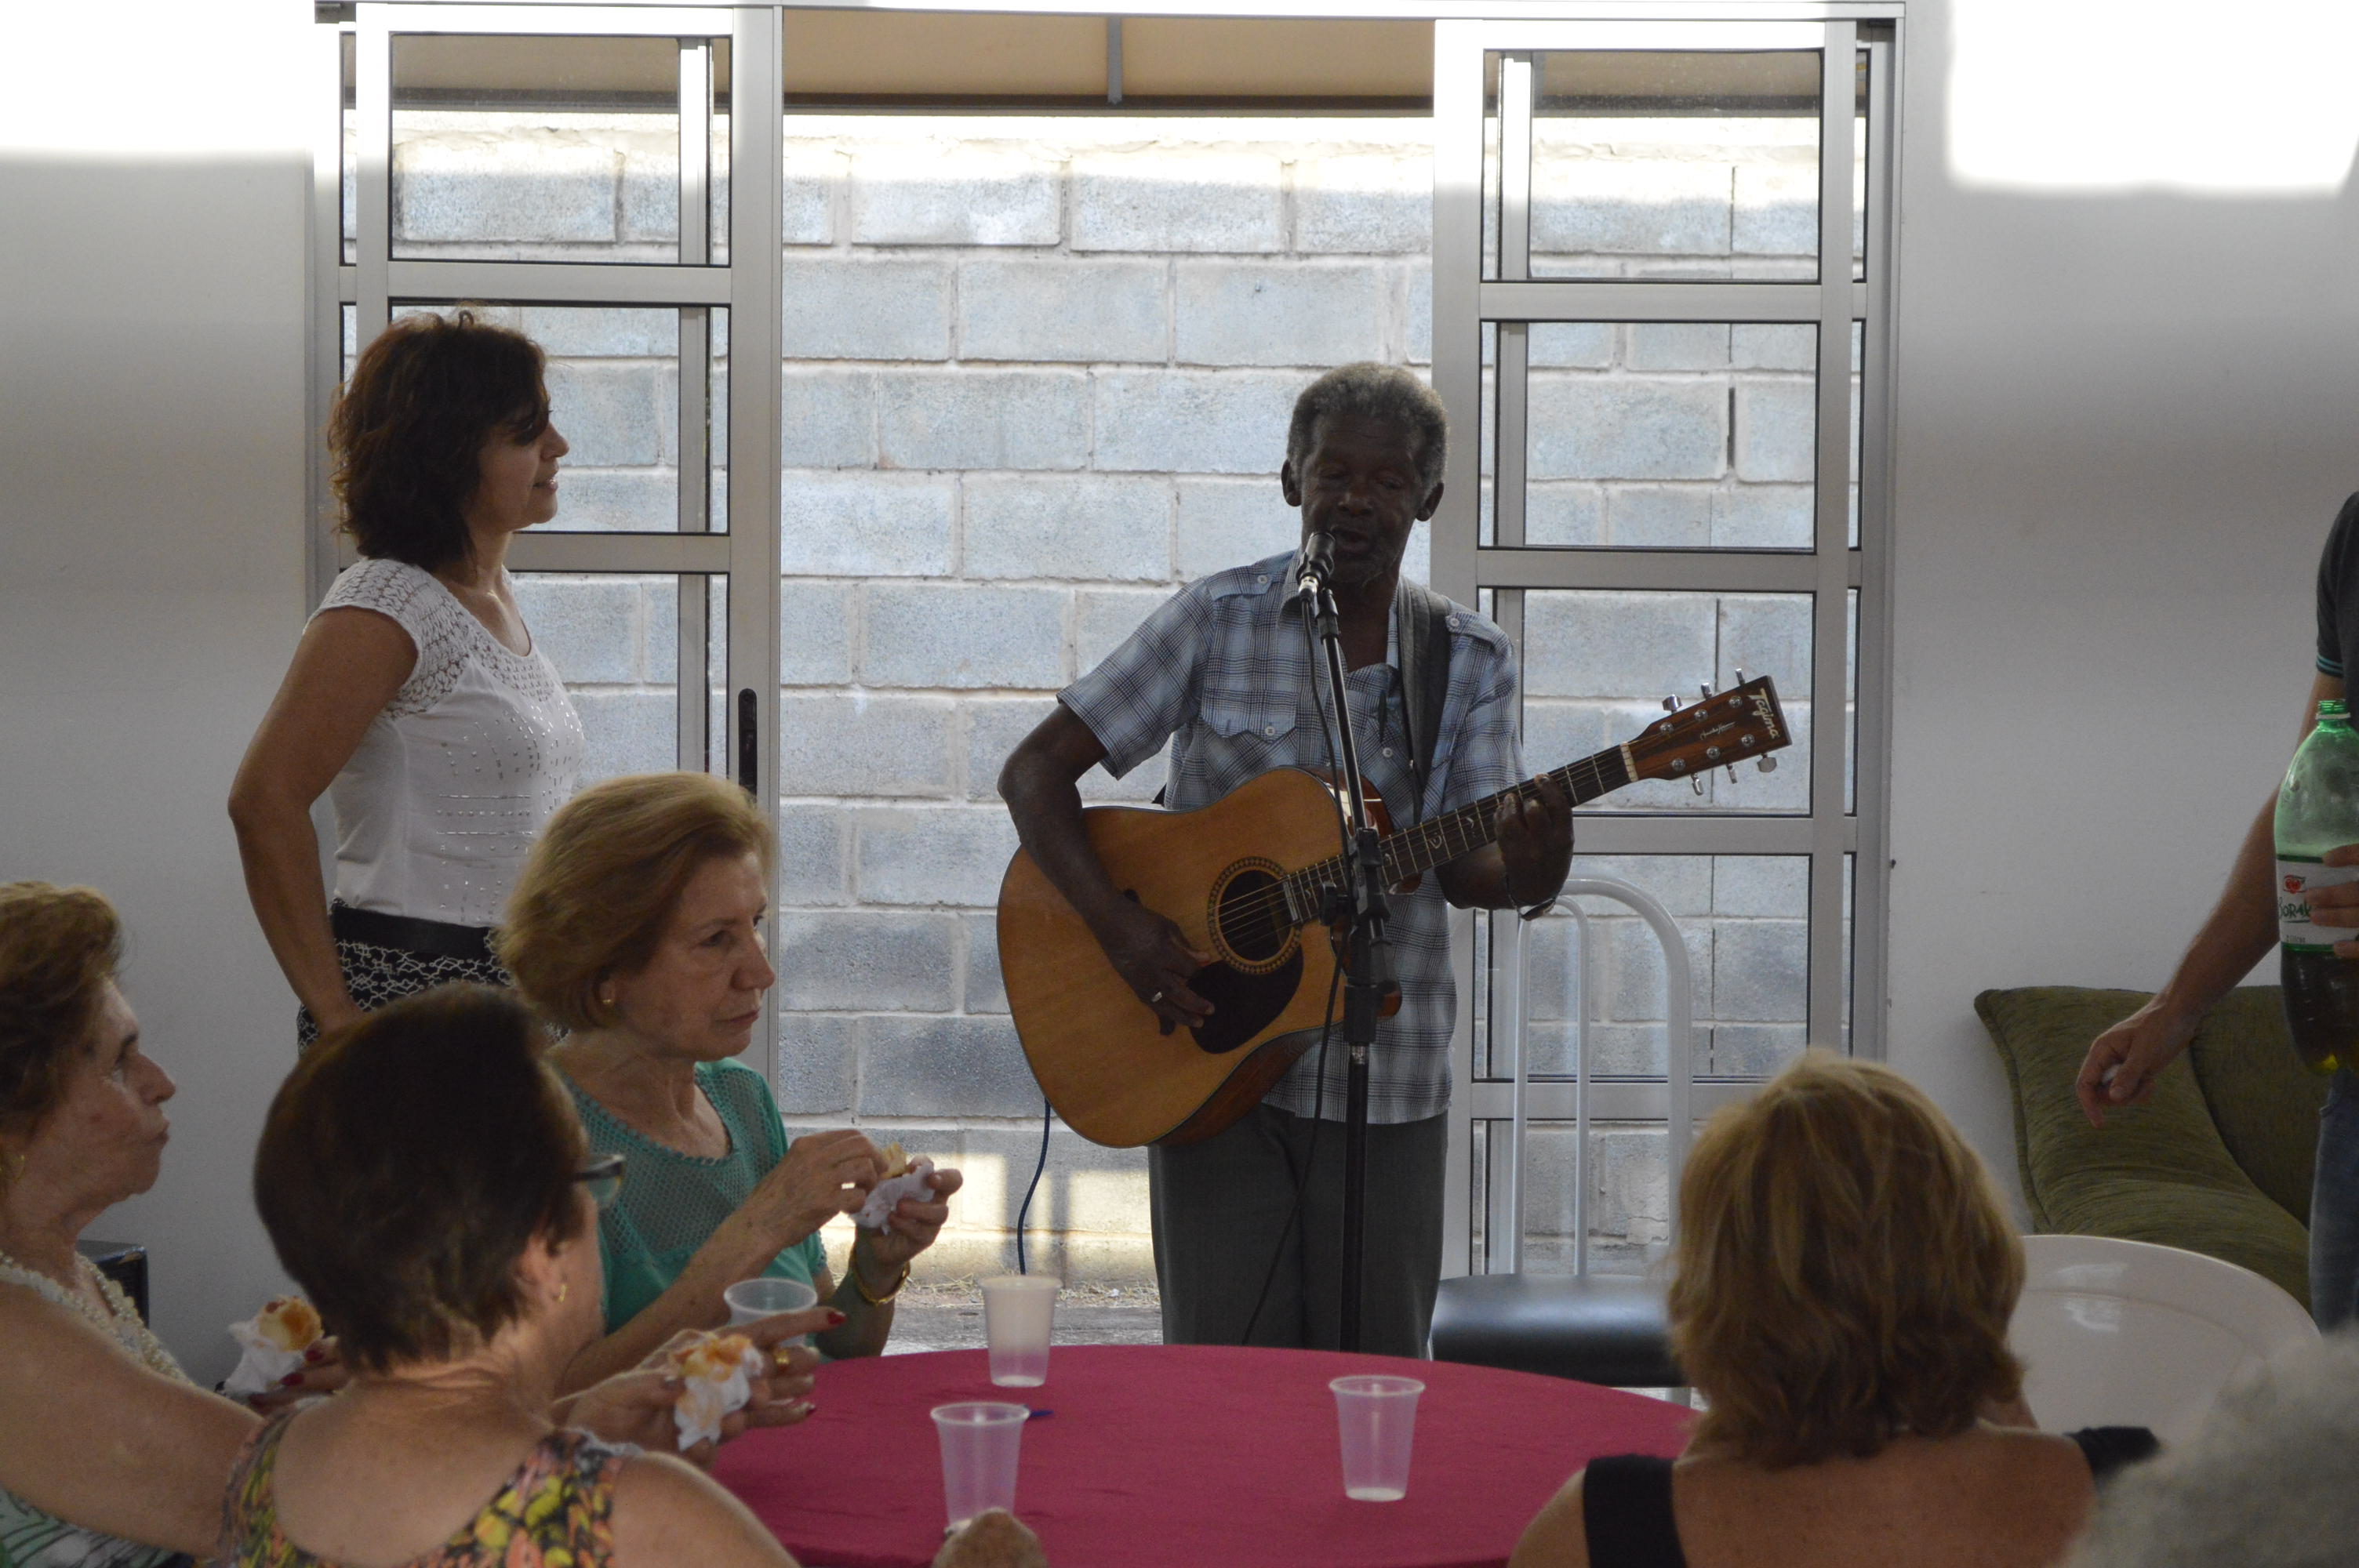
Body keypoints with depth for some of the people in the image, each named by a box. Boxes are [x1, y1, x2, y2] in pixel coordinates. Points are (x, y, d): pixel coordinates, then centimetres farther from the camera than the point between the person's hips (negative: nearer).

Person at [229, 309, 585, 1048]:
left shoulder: (496, 594, 13)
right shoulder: (387, 607, -13)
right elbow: (264, 800, -20)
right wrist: (335, 1014, -19)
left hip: (516, 988, 8)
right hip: (412, 987, -8)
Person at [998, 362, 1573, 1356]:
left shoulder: (1469, 663, 5)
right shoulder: (1216, 621, -1)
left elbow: (1463, 868, -1)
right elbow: (1034, 771, -2)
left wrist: (1525, 875, -25)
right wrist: (1117, 926, -15)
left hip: (1386, 1086, 1)